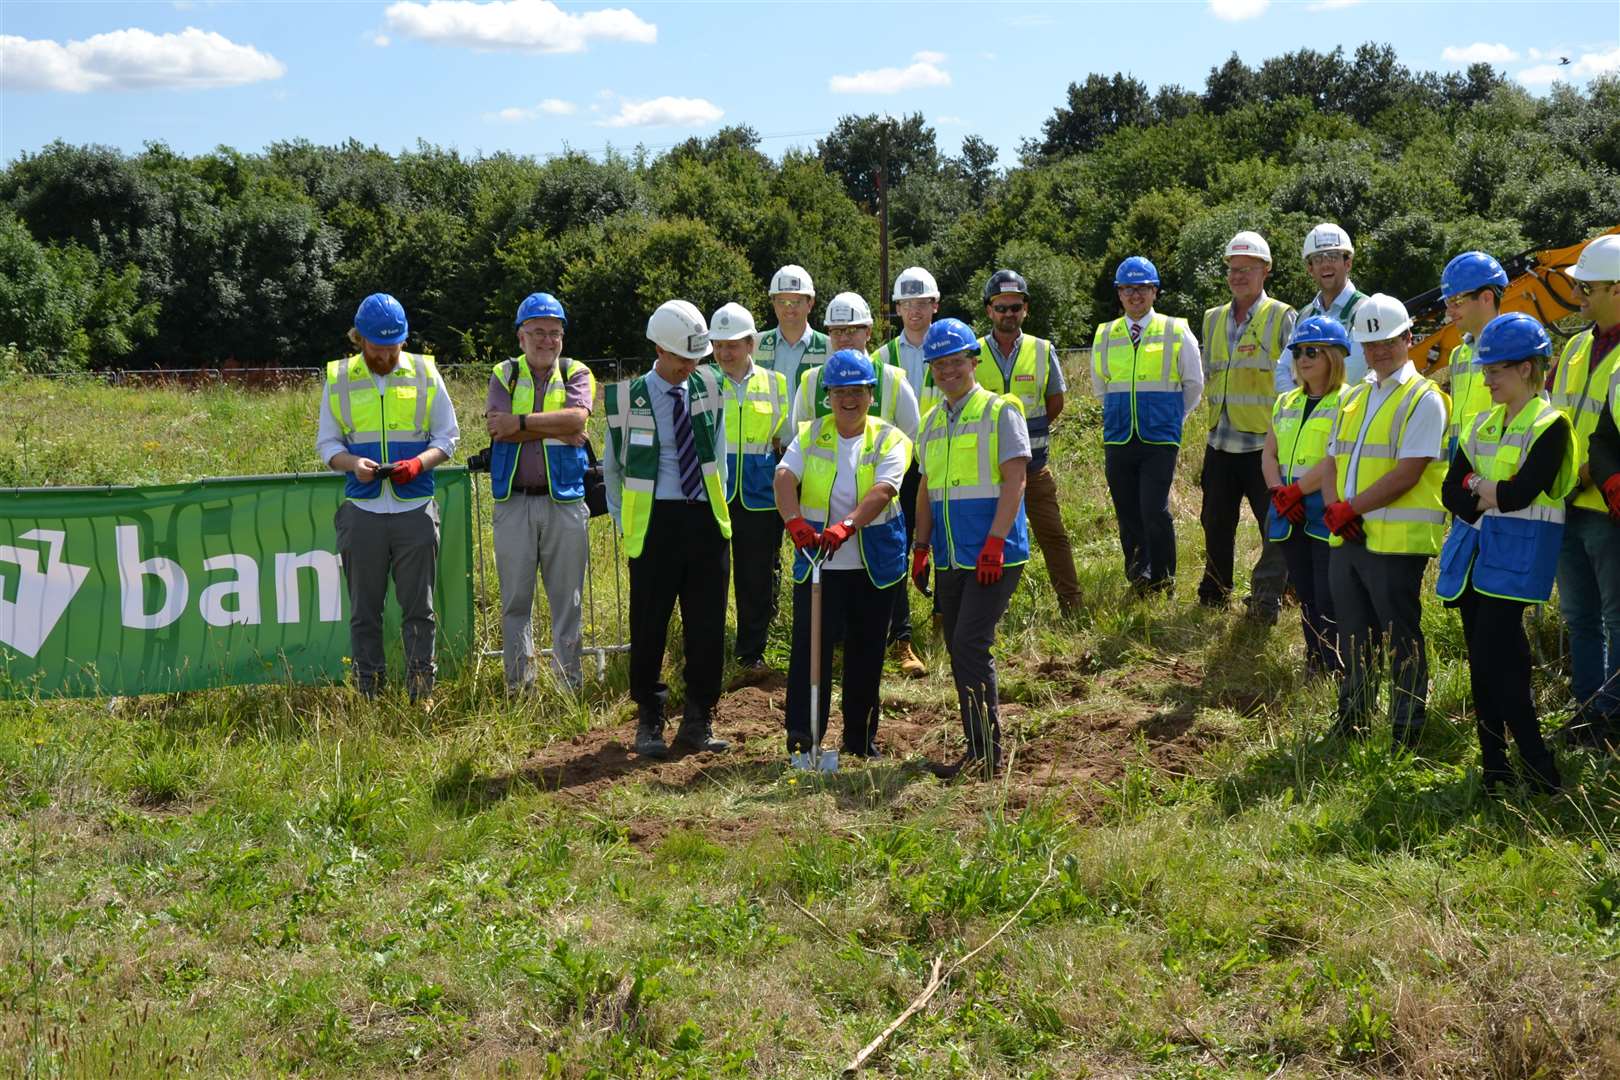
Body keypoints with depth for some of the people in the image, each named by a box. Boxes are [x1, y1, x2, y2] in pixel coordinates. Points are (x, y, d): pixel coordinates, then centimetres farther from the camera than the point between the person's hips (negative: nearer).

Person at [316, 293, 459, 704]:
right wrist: (353, 463, -12)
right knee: (364, 609, 4)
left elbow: (448, 436, 8)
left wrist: (419, 463, -12)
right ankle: (368, 692, 10)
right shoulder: (339, 378, 7)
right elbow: (326, 442, 10)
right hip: (361, 511, 1)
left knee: (418, 607, 2)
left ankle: (421, 692, 8)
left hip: (416, 510, -1)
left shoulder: (425, 374, 5)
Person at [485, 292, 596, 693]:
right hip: (513, 502, 0)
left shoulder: (576, 374, 8)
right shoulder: (504, 375, 9)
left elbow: (577, 418, -13)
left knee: (567, 598, 4)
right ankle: (519, 686, 12)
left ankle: (570, 684, 11)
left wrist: (521, 423, -13)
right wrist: (556, 429, -10)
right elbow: (498, 426, -9)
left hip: (565, 501, 0)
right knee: (515, 600, 5)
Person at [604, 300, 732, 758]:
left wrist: (717, 503, 11)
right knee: (649, 627, 2)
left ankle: (698, 721, 16)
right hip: (654, 523, -3)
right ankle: (648, 723, 15)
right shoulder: (628, 398, -5)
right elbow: (613, 467, 4)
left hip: (706, 519, 3)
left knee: (708, 626, 5)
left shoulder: (707, 388, 5)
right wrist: (624, 522, 2)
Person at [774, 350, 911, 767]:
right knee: (810, 646, -7)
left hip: (874, 565, 0)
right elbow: (785, 476, -13)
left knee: (867, 653, 8)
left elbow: (883, 491, -19)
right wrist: (795, 521, -35)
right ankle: (801, 740, -4)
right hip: (817, 562, 0)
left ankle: (860, 739, 21)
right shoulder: (810, 436, 5)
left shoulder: (889, 440, -1)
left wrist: (846, 526, -37)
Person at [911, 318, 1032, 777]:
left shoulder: (1000, 411, -5)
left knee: (971, 648, -14)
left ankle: (989, 752, -7)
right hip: (950, 560, 7)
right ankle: (977, 750, 17)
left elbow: (1014, 480, -11)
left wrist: (994, 543, -18)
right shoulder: (931, 422, 15)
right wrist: (921, 546, 13)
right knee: (961, 654, 9)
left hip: (994, 558, -7)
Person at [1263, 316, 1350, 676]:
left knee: (1329, 598, -8)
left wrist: (1296, 490, -15)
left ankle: (1335, 672, -4)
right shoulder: (1286, 403, 18)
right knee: (1306, 596, 11)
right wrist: (1279, 492, -6)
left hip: (1326, 510, -7)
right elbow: (1269, 453, 12)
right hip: (1289, 512, 7)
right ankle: (1313, 665, 19)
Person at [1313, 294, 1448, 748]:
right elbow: (1332, 460, 15)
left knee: (1402, 639, 1)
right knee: (1354, 639, 14)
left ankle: (1406, 736, 9)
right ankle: (1350, 724, 24)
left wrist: (1351, 508, -15)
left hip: (1396, 539, -7)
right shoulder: (1352, 397, 17)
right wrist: (1334, 507, -4)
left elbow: (1407, 473, -16)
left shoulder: (1423, 399, -7)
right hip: (1347, 538, 7)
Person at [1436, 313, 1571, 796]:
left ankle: (1539, 771, -7)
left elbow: (1520, 493, -18)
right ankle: (1494, 769, 12)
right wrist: (1488, 497, -10)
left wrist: (1478, 488, -2)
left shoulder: (1550, 426, -7)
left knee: (1494, 658, -15)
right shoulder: (1483, 424, 16)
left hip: (1516, 554, -8)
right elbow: (1451, 490, 8)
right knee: (1482, 659, 7)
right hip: (1475, 550, 8)